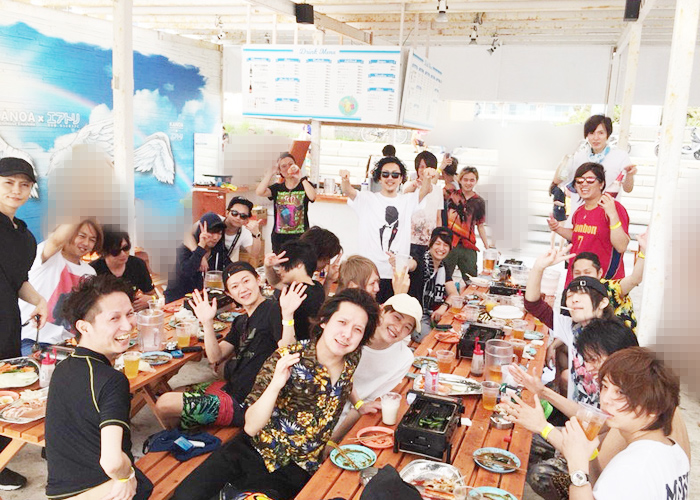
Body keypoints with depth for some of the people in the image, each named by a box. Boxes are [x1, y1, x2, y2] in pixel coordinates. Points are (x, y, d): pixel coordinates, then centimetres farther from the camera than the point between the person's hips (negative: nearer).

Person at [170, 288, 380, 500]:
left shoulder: (351, 364, -5)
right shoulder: (287, 359, -16)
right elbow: (251, 427, -18)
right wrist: (275, 385, -31)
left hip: (295, 471, 3)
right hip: (254, 449, -2)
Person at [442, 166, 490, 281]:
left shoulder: (479, 202, 10)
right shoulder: (452, 194, 6)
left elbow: (480, 226, 14)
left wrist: (487, 247, 9)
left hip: (468, 247, 1)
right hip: (449, 244, -1)